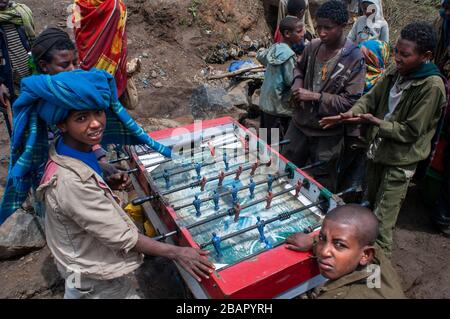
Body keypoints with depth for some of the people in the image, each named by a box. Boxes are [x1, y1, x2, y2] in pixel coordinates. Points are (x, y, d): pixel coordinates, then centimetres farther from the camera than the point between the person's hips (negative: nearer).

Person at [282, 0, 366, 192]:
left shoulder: (354, 59, -17)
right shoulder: (313, 46, -2)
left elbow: (351, 101, -19)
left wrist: (315, 96, -24)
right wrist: (297, 81, -4)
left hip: (328, 132, -5)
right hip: (300, 122, 5)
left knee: (323, 186, 12)